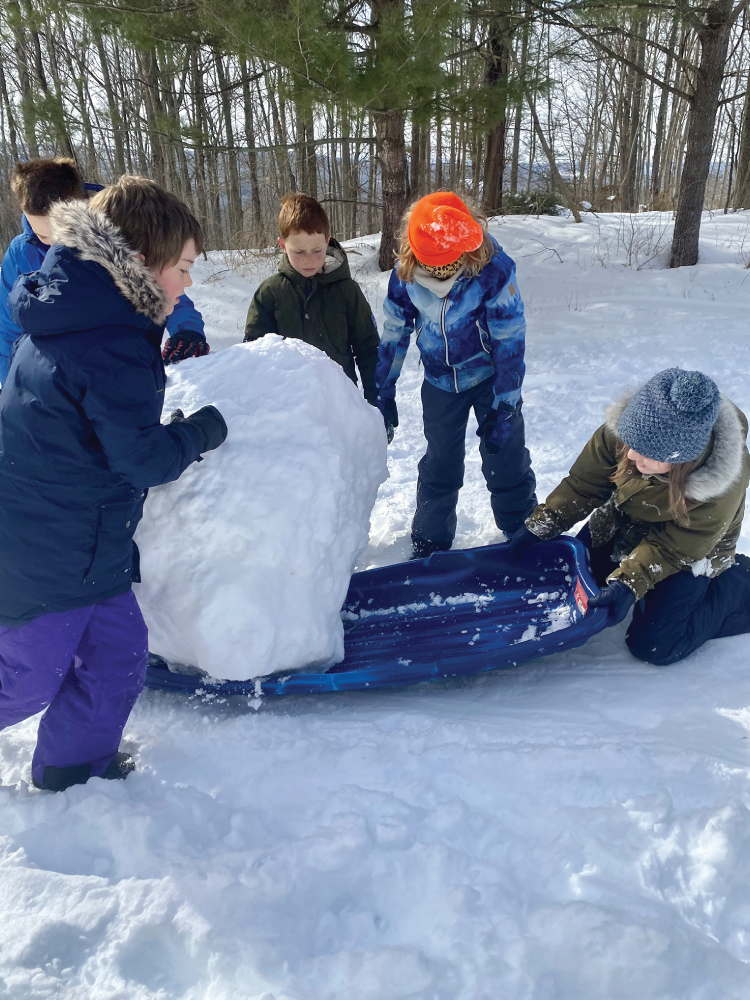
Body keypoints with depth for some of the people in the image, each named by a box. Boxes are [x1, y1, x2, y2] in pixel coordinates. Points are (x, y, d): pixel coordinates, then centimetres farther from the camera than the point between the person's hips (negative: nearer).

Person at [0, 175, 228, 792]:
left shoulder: (75, 312, 5)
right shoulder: (116, 347, -26)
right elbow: (143, 459, -22)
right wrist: (203, 430, -7)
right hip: (50, 548, -9)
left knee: (118, 647, 18)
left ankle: (77, 765, 36)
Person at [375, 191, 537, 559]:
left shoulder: (495, 270, -25)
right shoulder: (404, 274, -16)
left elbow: (510, 343, -19)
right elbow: (394, 333, -1)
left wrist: (503, 408, -18)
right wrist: (383, 394, 2)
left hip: (491, 376, -2)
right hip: (440, 381, 3)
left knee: (506, 460, 3)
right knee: (439, 465, 10)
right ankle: (429, 544, 26)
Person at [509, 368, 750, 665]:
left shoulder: (723, 484, -37)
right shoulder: (622, 429, -30)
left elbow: (674, 547, -26)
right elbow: (584, 484, -16)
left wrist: (629, 583, -35)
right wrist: (540, 525, -18)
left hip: (688, 551, -4)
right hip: (620, 525, 5)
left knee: (652, 646, -10)